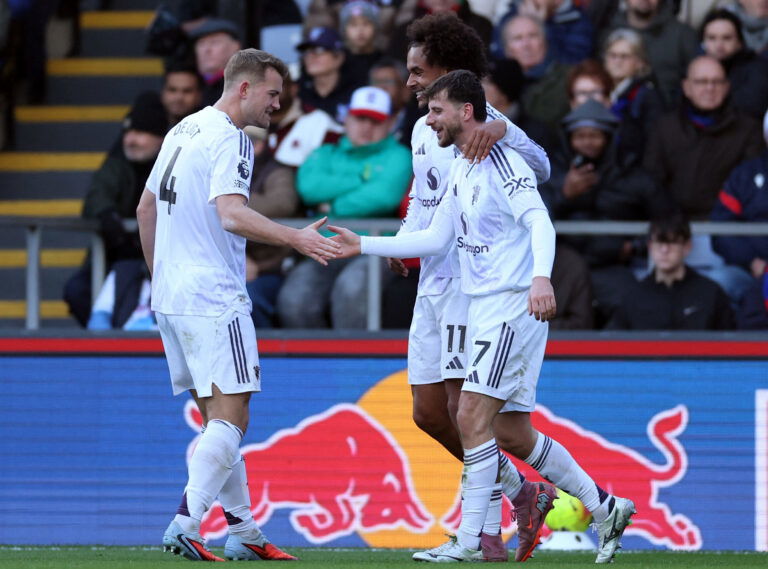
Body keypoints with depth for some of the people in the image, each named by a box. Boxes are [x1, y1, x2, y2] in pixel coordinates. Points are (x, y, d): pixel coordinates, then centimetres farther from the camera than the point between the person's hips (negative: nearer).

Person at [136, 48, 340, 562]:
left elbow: (147, 207, 24)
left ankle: (244, 531, 15)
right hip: (213, 300, -10)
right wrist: (294, 239, -37)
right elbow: (232, 215, -27)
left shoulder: (183, 131, 17)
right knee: (230, 419, -10)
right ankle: (184, 526, -20)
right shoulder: (229, 140, -12)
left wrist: (160, 276, 30)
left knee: (218, 419, 13)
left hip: (171, 297, 10)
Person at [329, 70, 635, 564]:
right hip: (485, 310, 9)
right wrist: (364, 245, 18)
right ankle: (606, 508, 20)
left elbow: (539, 221, -24)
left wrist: (541, 276, -40)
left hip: (514, 306, -9)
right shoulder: (461, 171, 16)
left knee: (473, 416, -14)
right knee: (516, 434, 9)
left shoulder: (503, 162, -12)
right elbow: (436, 239, 21)